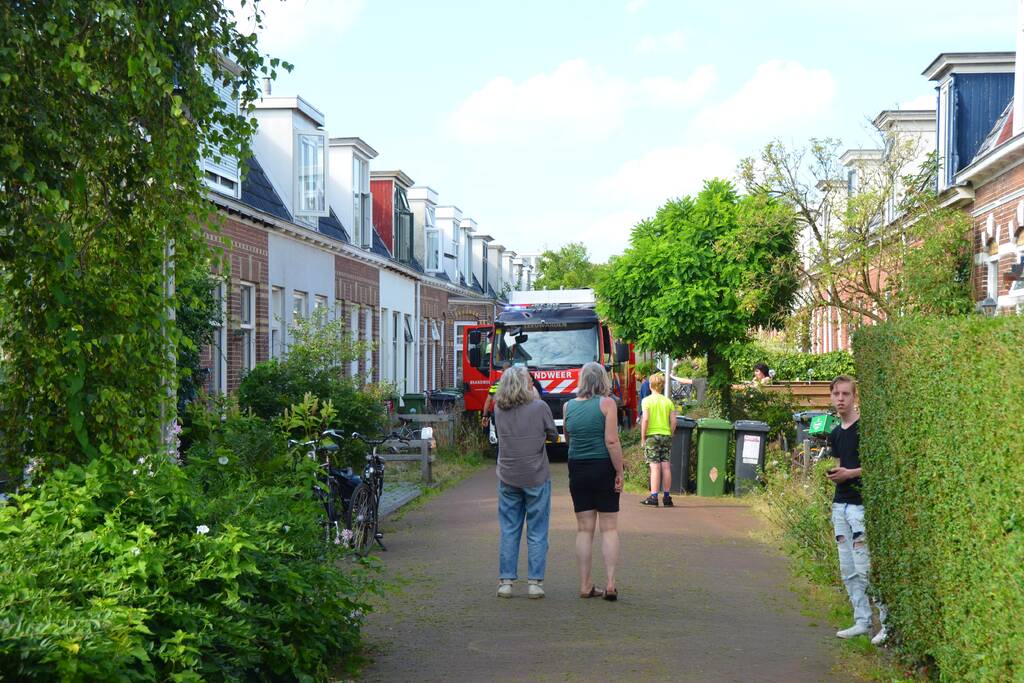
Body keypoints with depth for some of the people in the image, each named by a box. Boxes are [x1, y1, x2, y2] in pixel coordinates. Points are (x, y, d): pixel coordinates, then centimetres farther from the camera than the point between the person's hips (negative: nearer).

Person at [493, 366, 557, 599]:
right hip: (536, 479, -3)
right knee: (537, 533, 6)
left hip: (508, 479, 3)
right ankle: (535, 582, 5)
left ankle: (506, 581, 10)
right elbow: (553, 434, 1)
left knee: (509, 531, 10)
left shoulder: (498, 409, -2)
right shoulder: (539, 407, -12)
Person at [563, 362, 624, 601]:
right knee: (609, 528, 3)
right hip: (603, 468, -3)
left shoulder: (568, 406, 4)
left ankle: (585, 585, 8)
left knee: (584, 529, 8)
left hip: (577, 469, 3)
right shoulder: (606, 403, -8)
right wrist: (619, 473, -10)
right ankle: (610, 584, -3)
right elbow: (612, 441, -14)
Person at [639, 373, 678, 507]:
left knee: (655, 467, -5)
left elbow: (645, 419, -11)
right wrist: (670, 435, 14)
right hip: (666, 435, 3)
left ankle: (654, 496, -7)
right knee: (666, 466, 4)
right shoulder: (668, 401, 7)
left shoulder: (647, 400, -4)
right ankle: (667, 497, 8)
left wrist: (643, 438, -5)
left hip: (652, 435, -3)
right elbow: (673, 421, 3)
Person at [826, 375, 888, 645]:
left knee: (865, 568, -11)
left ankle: (889, 622, -5)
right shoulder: (835, 433, 15)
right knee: (848, 570, 8)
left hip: (861, 503, -8)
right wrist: (833, 474, 3)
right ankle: (862, 621, 15)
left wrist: (850, 473, -18)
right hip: (840, 503, 8)